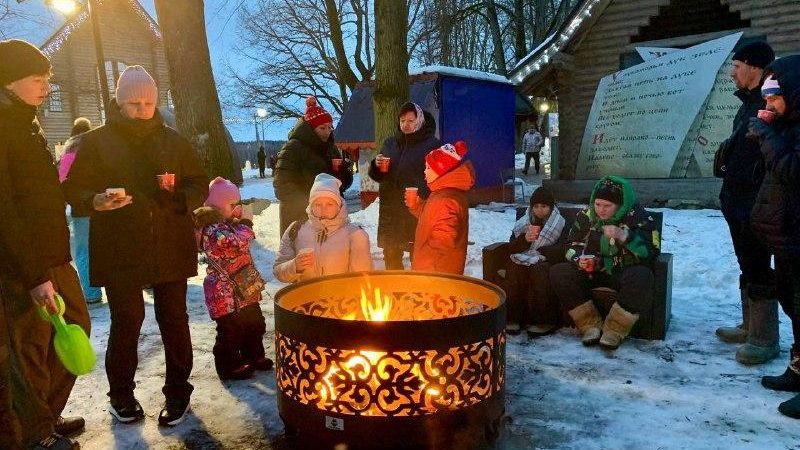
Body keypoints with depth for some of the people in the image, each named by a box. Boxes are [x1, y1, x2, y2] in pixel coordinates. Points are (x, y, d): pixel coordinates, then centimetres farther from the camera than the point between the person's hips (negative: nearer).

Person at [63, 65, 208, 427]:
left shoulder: (173, 141, 8)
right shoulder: (96, 141, 2)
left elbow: (199, 186, 10)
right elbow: (73, 189, 2)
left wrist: (179, 196, -12)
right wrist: (96, 201, -20)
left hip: (170, 248, 2)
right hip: (119, 251, -1)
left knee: (174, 321, 6)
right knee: (126, 323, 7)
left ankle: (177, 391, 23)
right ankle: (121, 394, 28)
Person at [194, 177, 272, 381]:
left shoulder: (225, 224, 11)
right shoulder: (212, 230, -21)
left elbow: (242, 242, 26)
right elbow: (236, 244, -33)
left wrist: (241, 221, 9)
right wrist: (246, 221, -21)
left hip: (244, 289, 10)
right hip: (226, 293, -10)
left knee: (254, 323, 19)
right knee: (231, 330, 2)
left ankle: (254, 356, 35)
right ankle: (230, 367, 17)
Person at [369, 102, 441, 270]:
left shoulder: (432, 144, -2)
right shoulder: (390, 143, 14)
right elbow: (378, 176, 20)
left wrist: (422, 198, -19)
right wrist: (377, 166, -2)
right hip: (390, 210, 5)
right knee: (391, 256, 13)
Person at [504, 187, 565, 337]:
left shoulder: (560, 224, 3)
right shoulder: (523, 223, 10)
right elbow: (512, 249, 3)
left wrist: (540, 255, -16)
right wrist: (525, 239, -17)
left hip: (547, 261, -2)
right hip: (523, 259, 2)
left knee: (539, 270, -35)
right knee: (514, 268, -30)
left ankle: (543, 321, -31)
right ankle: (513, 318, -27)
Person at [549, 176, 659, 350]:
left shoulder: (637, 217, -9)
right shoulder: (586, 216, 1)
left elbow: (651, 251, -18)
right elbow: (572, 246, 9)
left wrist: (623, 236, -32)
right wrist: (579, 259, -14)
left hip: (626, 272, -3)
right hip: (594, 271, 4)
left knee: (640, 277, -38)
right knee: (558, 273, -19)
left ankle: (615, 330, -21)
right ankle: (591, 324, -13)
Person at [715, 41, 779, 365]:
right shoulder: (749, 103, 16)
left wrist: (759, 202, -22)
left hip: (756, 205, -10)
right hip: (738, 202, 10)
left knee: (757, 269, -4)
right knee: (747, 267, 17)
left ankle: (764, 339, 6)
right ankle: (750, 326, 28)